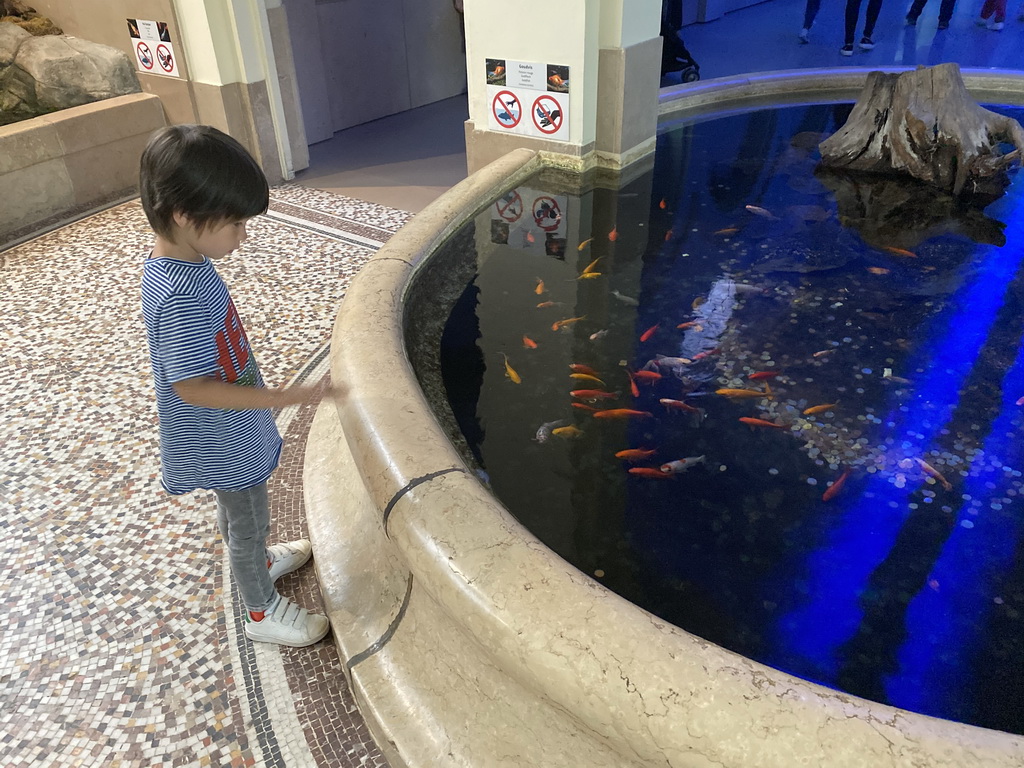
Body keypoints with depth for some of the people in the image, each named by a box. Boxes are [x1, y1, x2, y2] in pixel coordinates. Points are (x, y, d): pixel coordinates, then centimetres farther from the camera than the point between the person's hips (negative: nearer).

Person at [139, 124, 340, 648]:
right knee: (250, 522, 13)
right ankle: (262, 611, 36)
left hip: (223, 432, 9)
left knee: (234, 509, 30)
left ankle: (258, 560, 56)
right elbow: (191, 387, -32)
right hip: (222, 441, -8)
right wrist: (281, 398, -31)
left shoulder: (177, 261, -6)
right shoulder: (181, 298, -36)